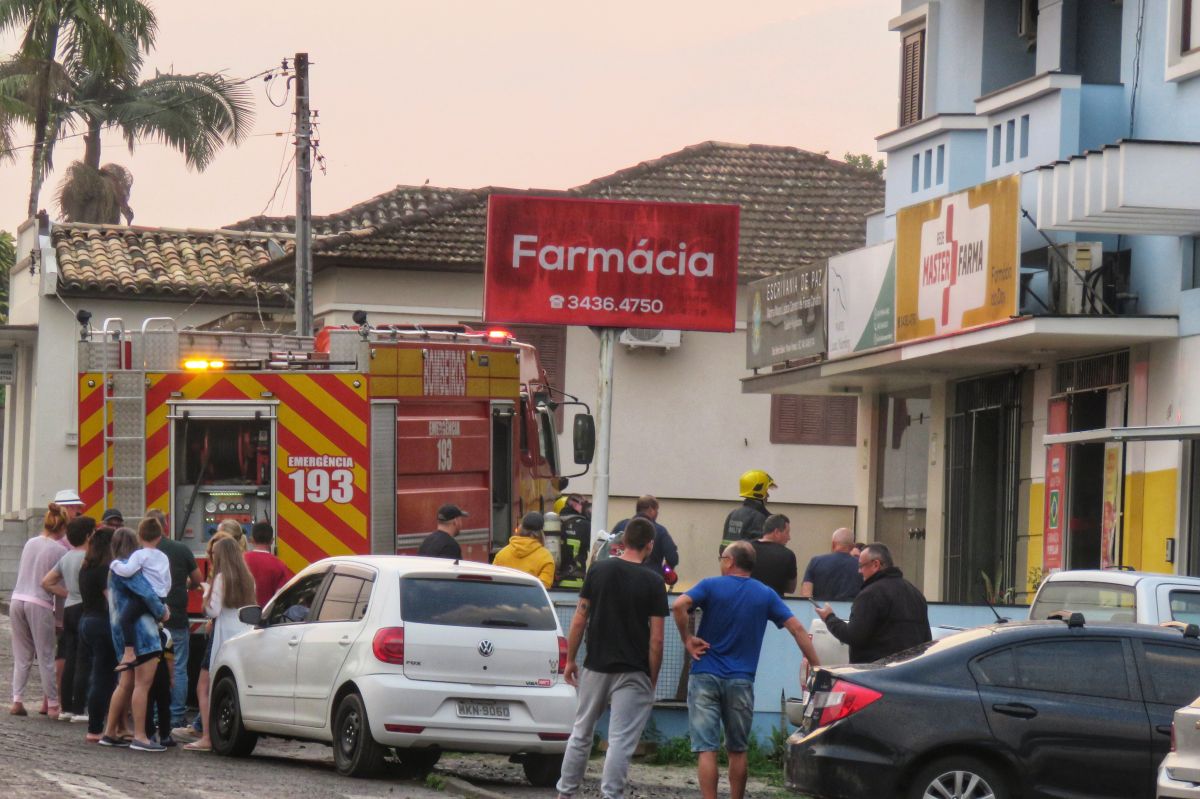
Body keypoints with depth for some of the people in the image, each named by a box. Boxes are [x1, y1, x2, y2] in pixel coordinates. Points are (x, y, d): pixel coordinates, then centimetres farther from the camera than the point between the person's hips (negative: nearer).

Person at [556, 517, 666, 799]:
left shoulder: (598, 571, -1)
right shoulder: (653, 582, -8)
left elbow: (579, 620, 0)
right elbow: (656, 639, -9)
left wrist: (570, 659, 11)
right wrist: (652, 680, 0)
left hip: (595, 667, 3)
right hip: (632, 673, -3)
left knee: (581, 733, 16)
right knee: (620, 741, -3)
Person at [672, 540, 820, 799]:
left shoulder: (711, 586, 0)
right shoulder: (765, 595, 8)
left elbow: (679, 606, -18)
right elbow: (797, 629, 3)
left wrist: (687, 639, -6)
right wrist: (816, 667, 6)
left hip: (705, 676, -2)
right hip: (740, 681, 2)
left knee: (707, 750, -4)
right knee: (737, 751, 13)